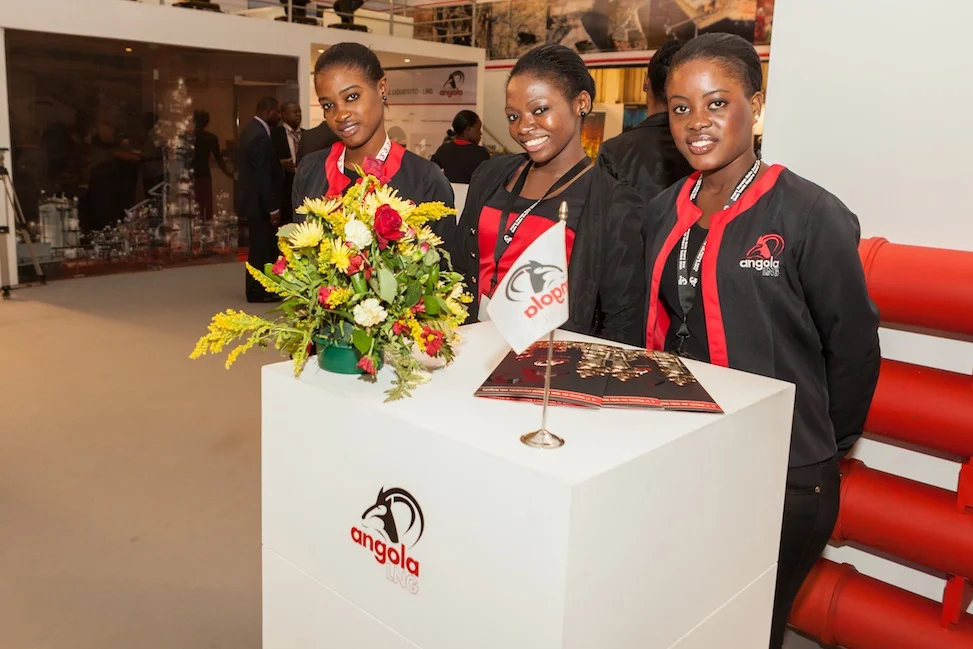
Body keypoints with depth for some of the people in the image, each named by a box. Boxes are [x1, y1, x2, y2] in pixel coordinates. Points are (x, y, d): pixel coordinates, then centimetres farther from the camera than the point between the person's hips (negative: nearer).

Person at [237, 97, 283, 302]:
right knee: (261, 246, -1)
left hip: (252, 198, 10)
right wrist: (273, 208, -20)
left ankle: (257, 288, 23)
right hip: (259, 201, -10)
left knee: (261, 245, 15)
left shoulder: (251, 129, 12)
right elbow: (263, 176, -22)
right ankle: (258, 291, 7)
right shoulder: (260, 136, -20)